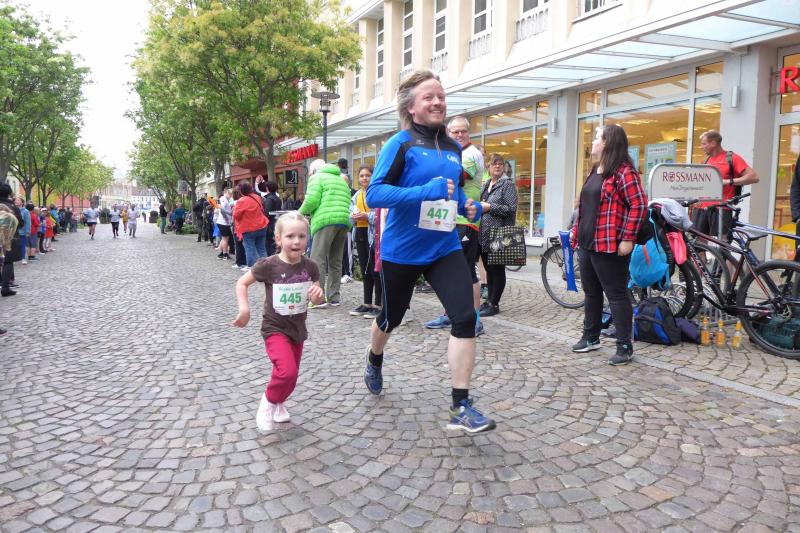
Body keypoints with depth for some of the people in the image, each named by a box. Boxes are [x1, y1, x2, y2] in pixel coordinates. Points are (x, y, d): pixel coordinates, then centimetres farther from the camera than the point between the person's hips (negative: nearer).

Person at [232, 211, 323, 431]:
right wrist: (244, 308, -16)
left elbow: (316, 299, 4)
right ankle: (268, 401, 6)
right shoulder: (268, 265, -18)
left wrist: (317, 294, -18)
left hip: (298, 329, 5)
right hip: (275, 328, -4)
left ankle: (279, 404, 45)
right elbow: (242, 283, -5)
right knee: (287, 372, -23)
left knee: (290, 376, 15)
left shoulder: (310, 267, -7)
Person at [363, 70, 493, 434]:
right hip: (401, 251, -4)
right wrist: (425, 192, -31)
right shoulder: (400, 144, -11)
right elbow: (374, 194, -20)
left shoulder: (453, 149, 7)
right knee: (392, 317, 17)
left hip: (444, 249, 4)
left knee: (465, 318, -13)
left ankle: (461, 408, -6)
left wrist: (469, 207, 1)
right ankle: (374, 362, 51)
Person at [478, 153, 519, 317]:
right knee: (488, 269, 12)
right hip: (484, 235, 7)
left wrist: (489, 207, -16)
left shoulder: (508, 184, -5)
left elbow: (511, 209, -14)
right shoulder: (486, 184, 17)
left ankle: (494, 304, 6)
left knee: (497, 270, 0)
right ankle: (489, 301, 21)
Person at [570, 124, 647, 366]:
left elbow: (639, 205, -19)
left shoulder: (623, 172, -13)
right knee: (591, 292, 17)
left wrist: (628, 239, -21)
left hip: (609, 246, -9)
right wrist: (576, 230, 18)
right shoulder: (595, 170, 16)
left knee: (616, 294, -3)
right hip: (587, 243, 9)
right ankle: (591, 337, 30)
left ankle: (625, 347, 5)